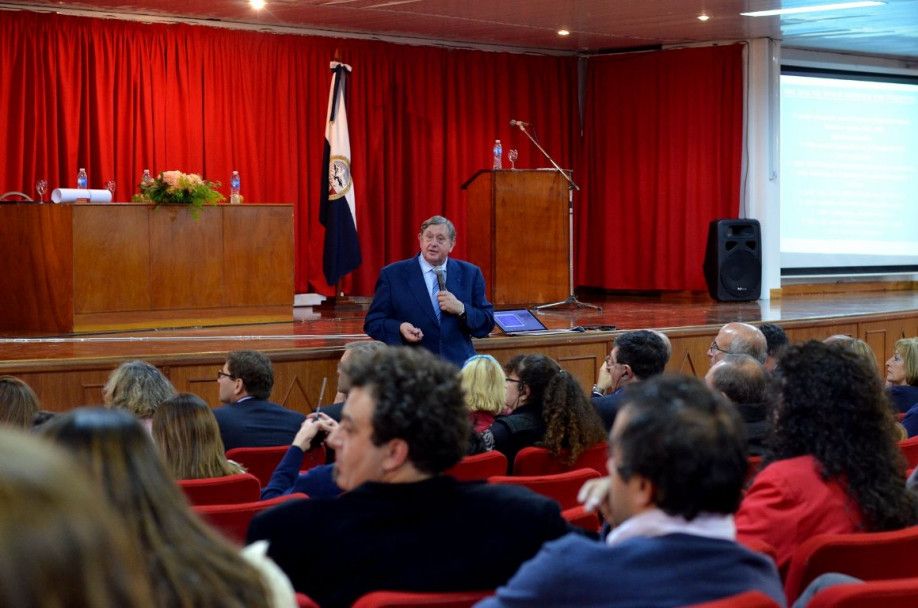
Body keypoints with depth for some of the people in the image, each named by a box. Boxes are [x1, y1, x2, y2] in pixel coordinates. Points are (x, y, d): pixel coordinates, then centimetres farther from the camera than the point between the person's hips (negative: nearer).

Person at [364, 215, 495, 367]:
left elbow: (487, 325, 10)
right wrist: (400, 328, -13)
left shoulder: (470, 274, 11)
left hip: (459, 366, 2)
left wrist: (461, 309, -7)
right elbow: (372, 322, 6)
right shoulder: (392, 275, 6)